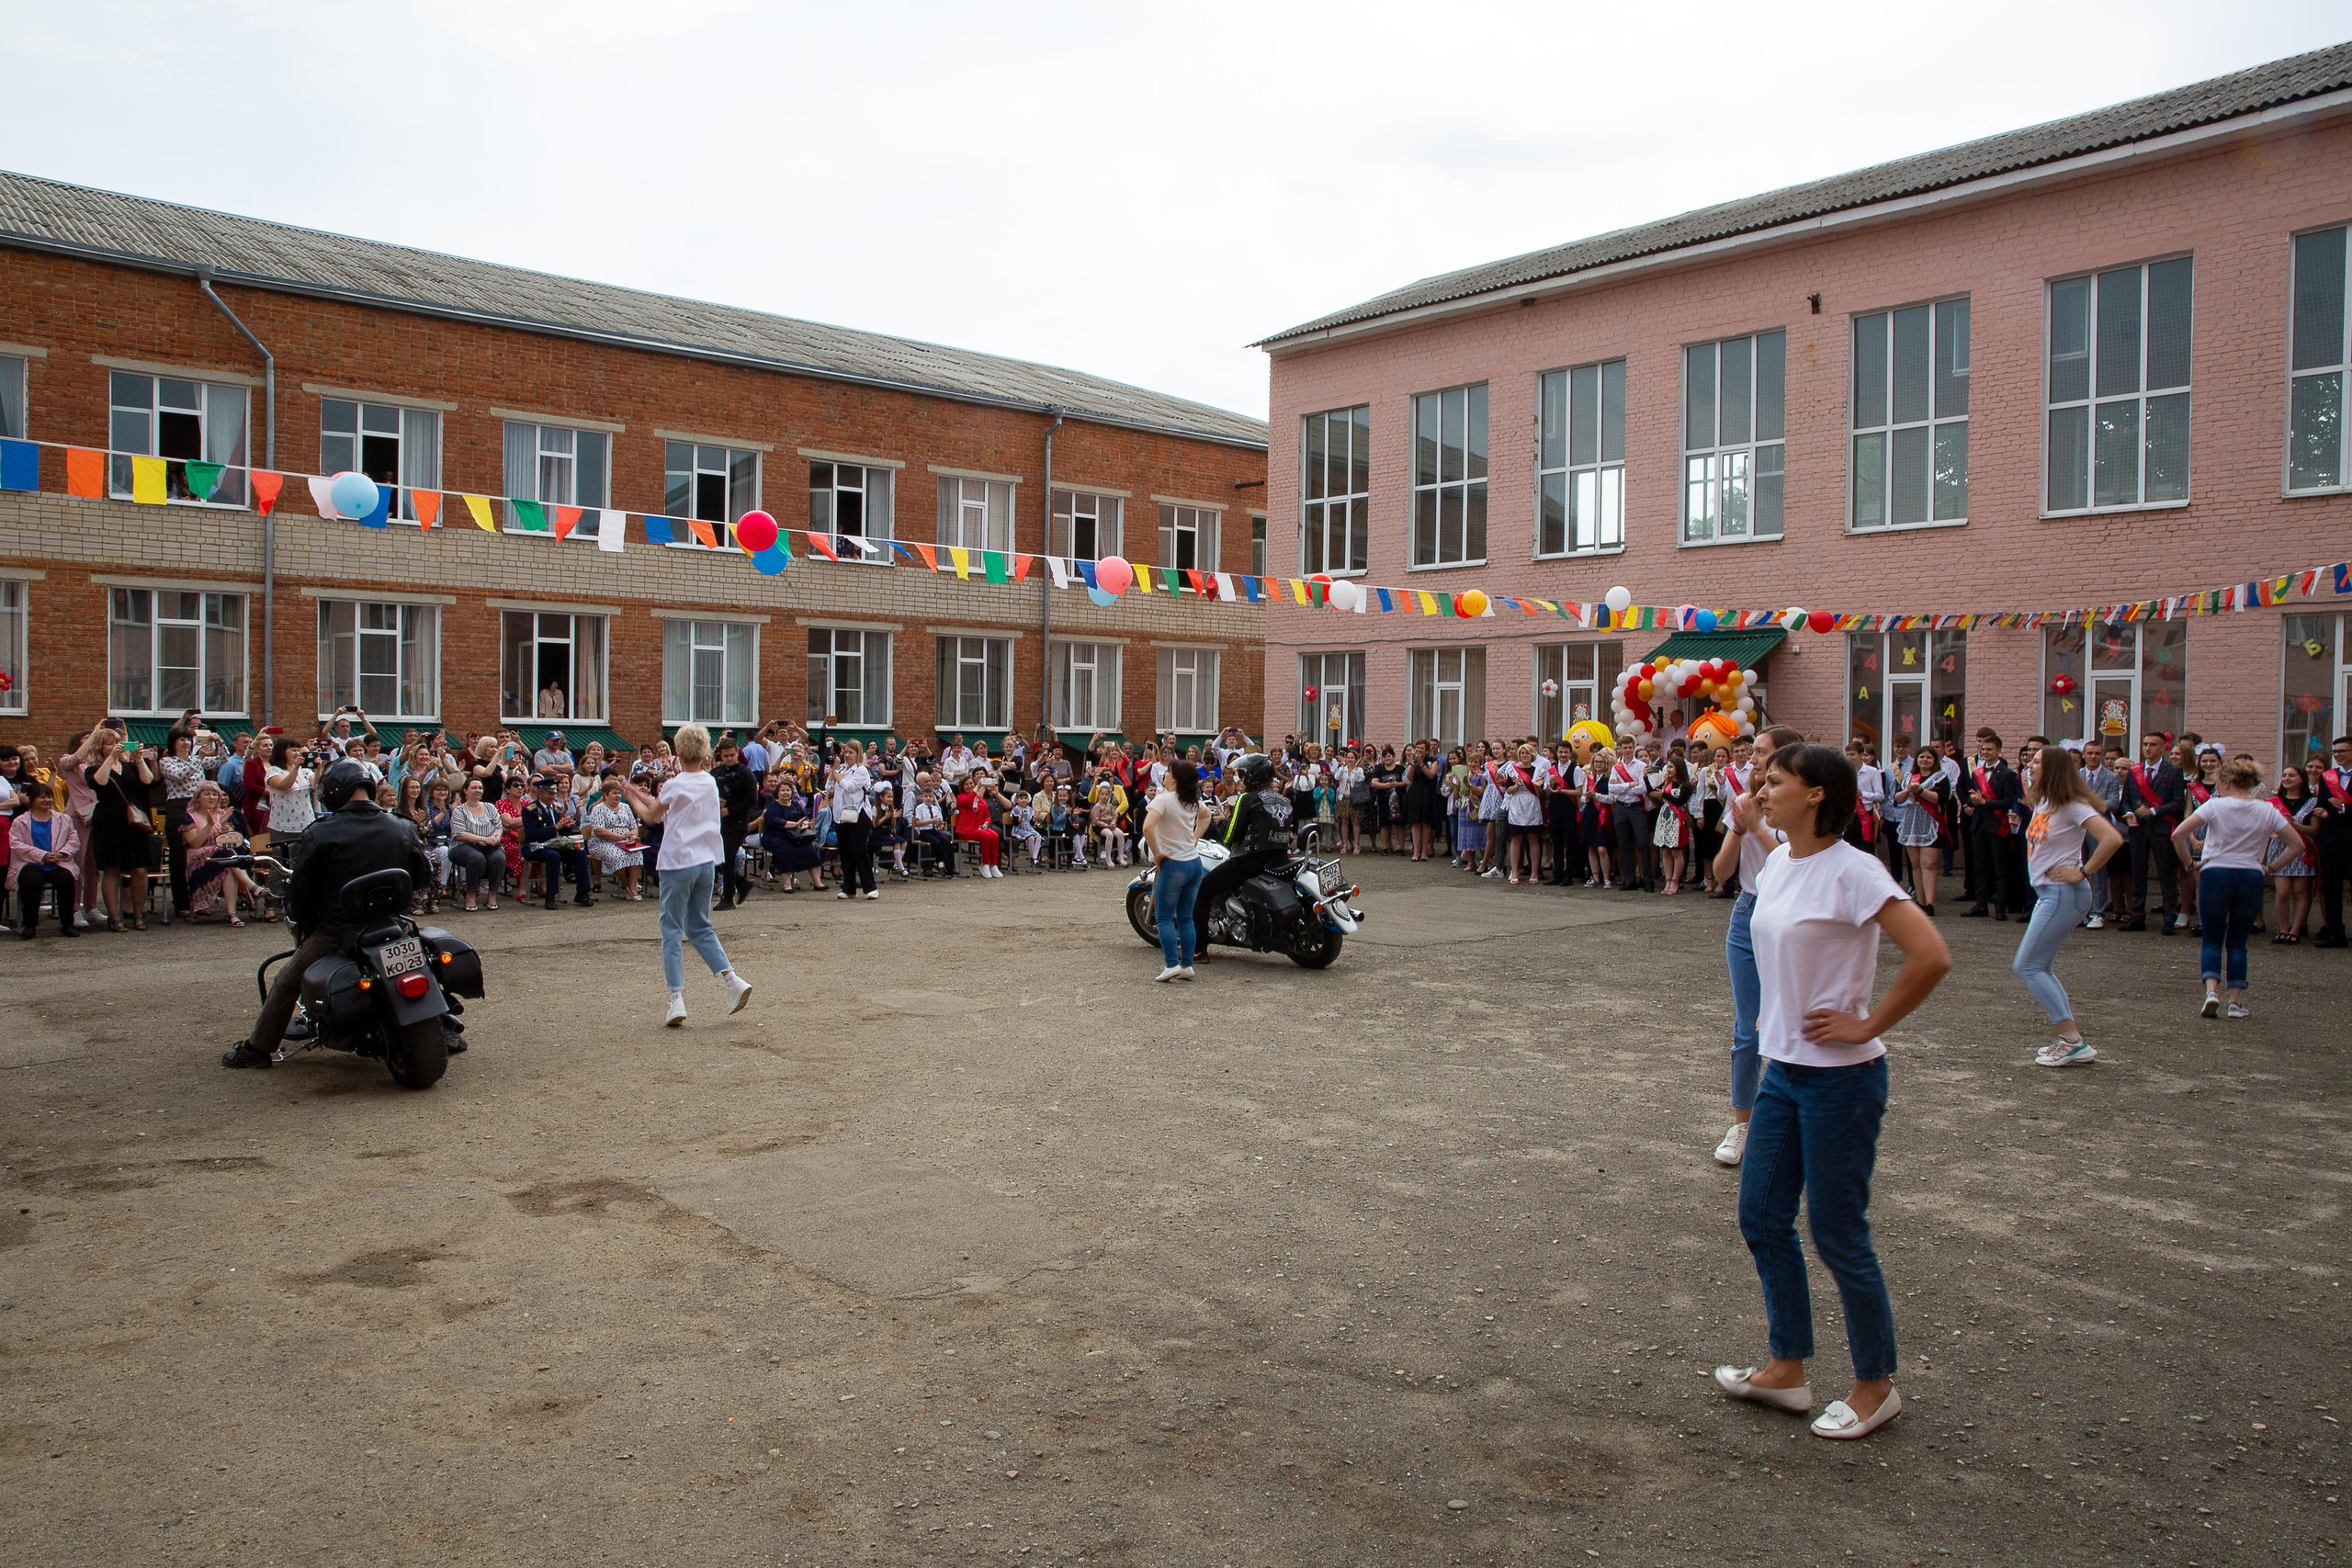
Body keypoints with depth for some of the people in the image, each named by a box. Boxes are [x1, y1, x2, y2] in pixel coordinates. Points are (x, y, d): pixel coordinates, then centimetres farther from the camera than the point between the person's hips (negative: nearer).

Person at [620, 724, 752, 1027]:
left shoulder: (674, 786, -10)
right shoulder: (710, 783, 8)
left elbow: (651, 816, 8)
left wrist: (631, 797, 24)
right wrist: (639, 793, 23)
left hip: (678, 863, -6)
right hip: (707, 862, 6)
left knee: (672, 929, 1)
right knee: (700, 928, 16)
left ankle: (677, 999, -5)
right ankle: (732, 980, 0)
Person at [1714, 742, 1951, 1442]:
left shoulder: (1851, 872, -19)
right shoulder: (1778, 864, 5)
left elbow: (1931, 957, -26)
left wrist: (1868, 1025, -18)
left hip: (1840, 1076, -8)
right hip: (1784, 1067, 9)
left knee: (1837, 1233, 3)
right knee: (1761, 1216, 14)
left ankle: (1875, 1385, 23)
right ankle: (1788, 1369, 29)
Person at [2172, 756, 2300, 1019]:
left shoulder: (2215, 805, -4)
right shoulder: (2267, 811, 6)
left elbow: (2178, 834, -13)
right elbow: (2297, 845, 9)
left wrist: (2190, 863, -1)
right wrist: (2271, 867, 12)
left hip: (2215, 875, -2)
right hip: (2251, 878, 3)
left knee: (2212, 939, 8)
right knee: (2237, 941, 13)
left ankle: (2211, 989, -13)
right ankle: (2236, 1001, 9)